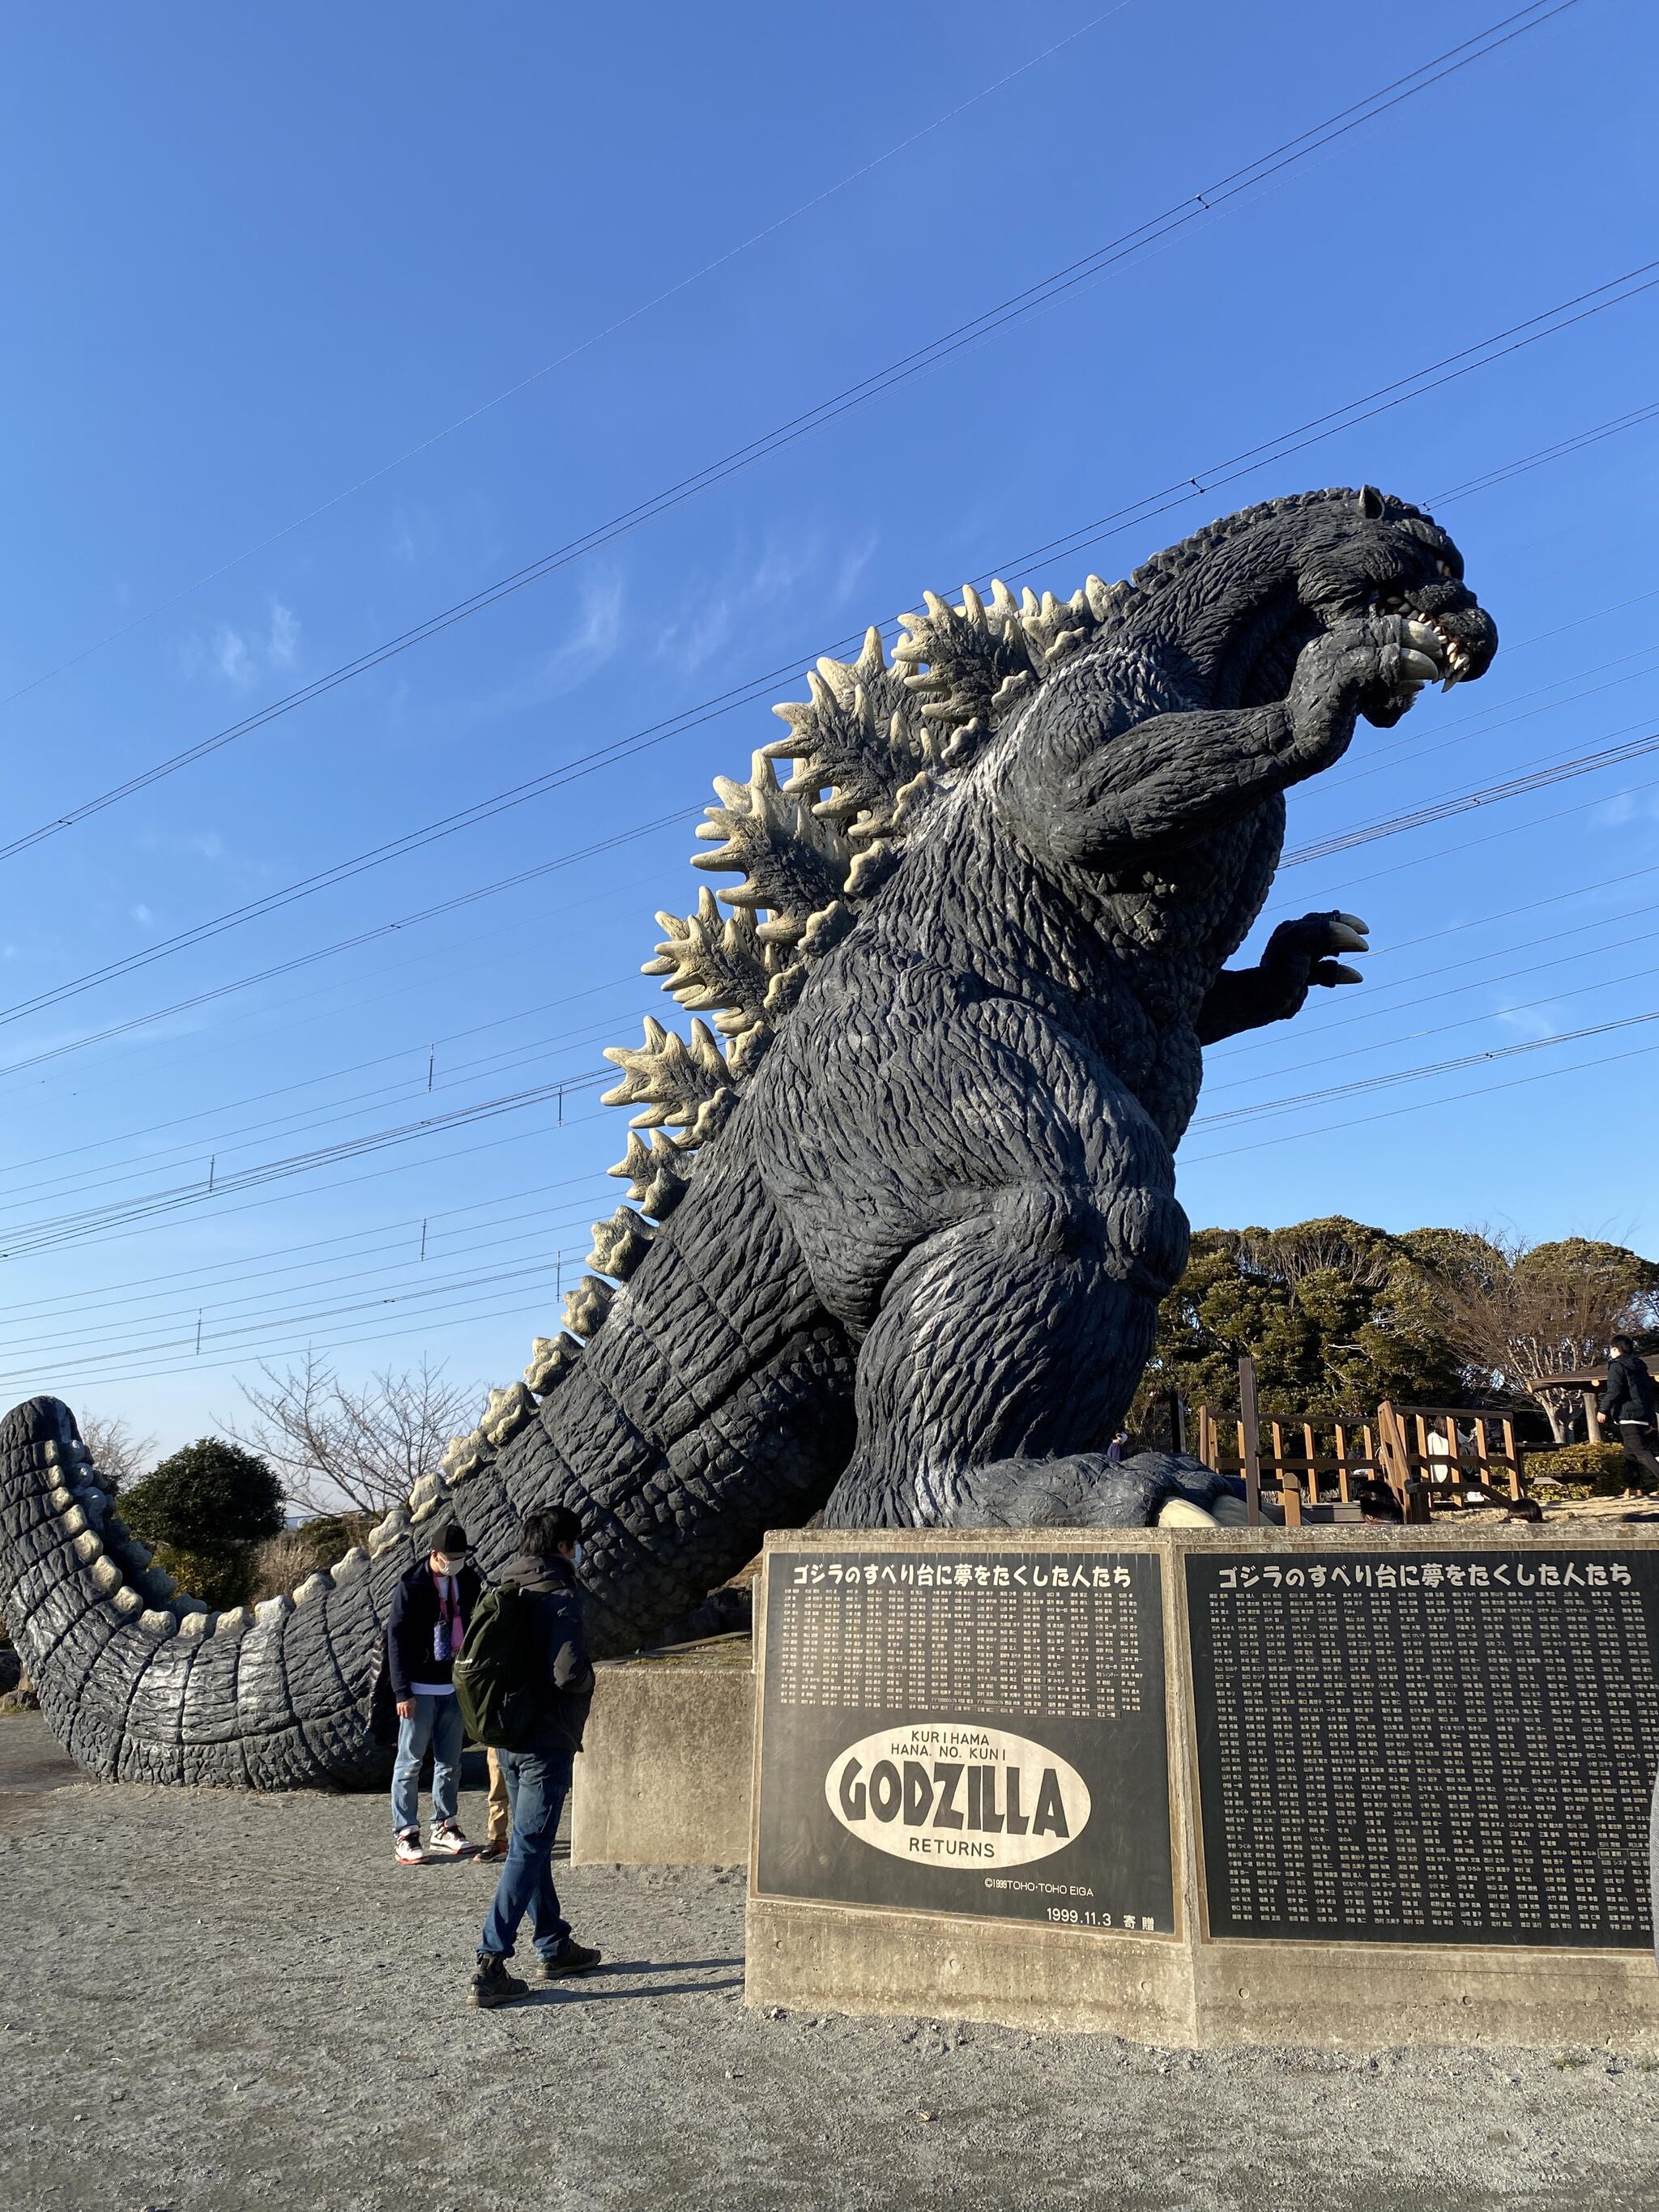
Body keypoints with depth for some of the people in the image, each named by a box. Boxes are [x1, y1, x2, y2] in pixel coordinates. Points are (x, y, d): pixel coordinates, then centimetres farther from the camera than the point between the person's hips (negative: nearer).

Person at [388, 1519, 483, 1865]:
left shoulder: (468, 1580, 4)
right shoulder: (411, 1587, -12)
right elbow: (396, 1639, -11)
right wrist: (402, 1692, -14)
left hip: (453, 1685, 5)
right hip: (419, 1689, -5)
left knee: (450, 1761, 11)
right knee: (410, 1762, 1)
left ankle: (445, 1829, 22)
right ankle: (405, 1835, 9)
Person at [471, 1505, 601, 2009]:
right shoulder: (561, 1597, -16)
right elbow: (568, 1673, -25)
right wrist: (588, 1679, -4)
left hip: (509, 1739, 8)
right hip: (547, 1741, -8)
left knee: (531, 1845, 17)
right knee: (527, 1851, -2)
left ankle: (554, 1948, 30)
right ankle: (490, 1965, -3)